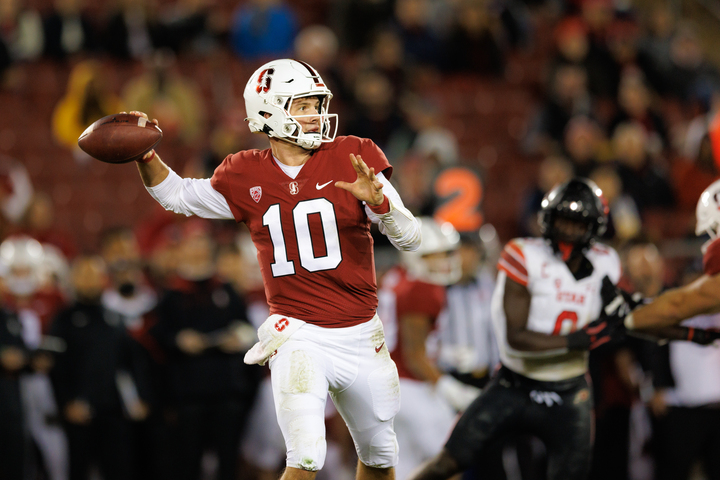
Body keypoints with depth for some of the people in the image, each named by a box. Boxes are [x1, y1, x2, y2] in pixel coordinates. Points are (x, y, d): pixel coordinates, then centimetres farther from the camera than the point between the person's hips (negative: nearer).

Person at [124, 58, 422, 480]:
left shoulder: (353, 158, -4)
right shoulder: (246, 177, 1)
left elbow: (411, 239, -7)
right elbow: (177, 195, 18)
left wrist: (378, 200, -26)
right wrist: (146, 158, -1)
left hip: (361, 335, 2)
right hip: (299, 335, -2)